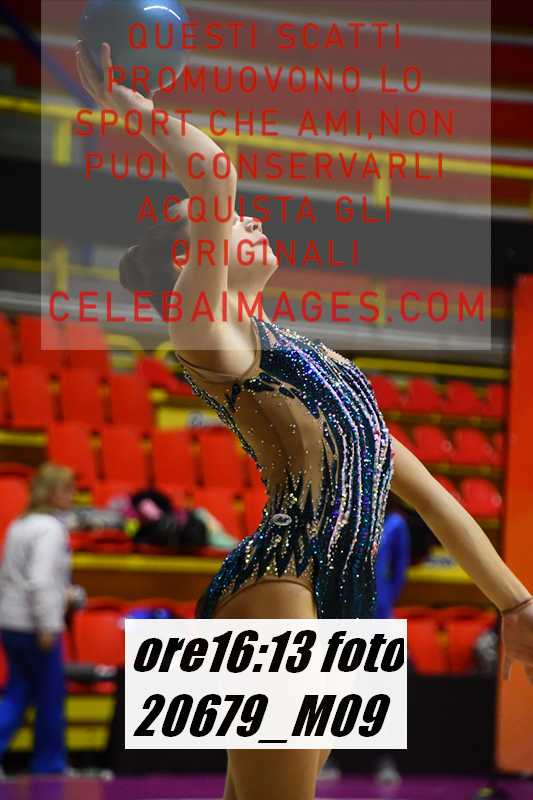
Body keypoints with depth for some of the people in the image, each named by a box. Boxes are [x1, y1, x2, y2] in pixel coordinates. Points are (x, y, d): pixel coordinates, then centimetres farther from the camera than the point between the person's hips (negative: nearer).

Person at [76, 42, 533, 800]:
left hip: (329, 608, 8)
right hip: (272, 591, -8)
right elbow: (212, 171, -14)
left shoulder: (310, 355, 26)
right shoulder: (210, 334, 1)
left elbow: (424, 488, 24)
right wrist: (127, 102, 0)